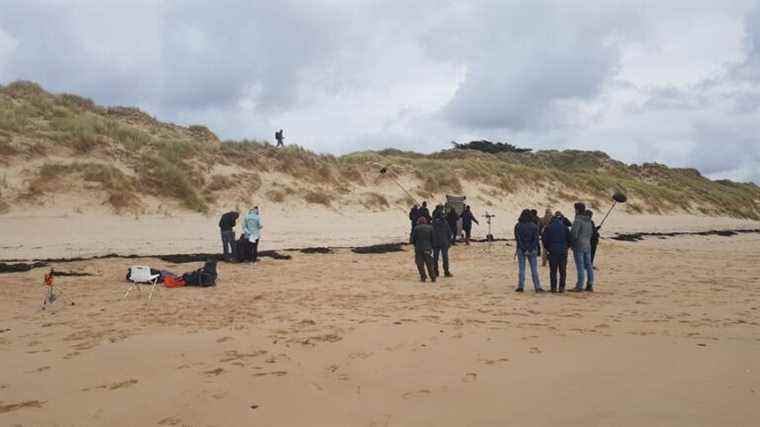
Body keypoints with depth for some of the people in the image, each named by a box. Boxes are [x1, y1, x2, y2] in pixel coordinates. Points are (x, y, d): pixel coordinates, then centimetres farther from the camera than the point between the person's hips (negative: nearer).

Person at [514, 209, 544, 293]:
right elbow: (536, 239, -3)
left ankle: (520, 286, 2)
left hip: (521, 250, 0)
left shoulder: (518, 226, -2)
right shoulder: (534, 226, -1)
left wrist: (523, 249, -7)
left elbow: (517, 239, -6)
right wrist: (538, 249, 0)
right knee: (534, 269, 2)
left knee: (521, 269, 5)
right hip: (532, 250, 0)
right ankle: (537, 287, -1)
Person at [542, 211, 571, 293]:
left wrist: (546, 248, 14)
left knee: (553, 271, 3)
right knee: (563, 270, 6)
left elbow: (544, 239, -1)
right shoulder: (565, 227, -2)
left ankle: (553, 287, 1)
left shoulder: (548, 227, -2)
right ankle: (561, 287, 2)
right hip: (563, 251, 0)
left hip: (552, 251, 0)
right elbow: (569, 239, 1)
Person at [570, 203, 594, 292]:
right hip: (587, 245, 8)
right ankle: (590, 286, 14)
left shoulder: (577, 221, -15)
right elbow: (591, 232, 18)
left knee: (580, 267, -6)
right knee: (588, 266, 10)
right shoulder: (588, 220, 11)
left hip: (579, 246, -8)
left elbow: (574, 234, -20)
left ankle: (579, 287, -4)